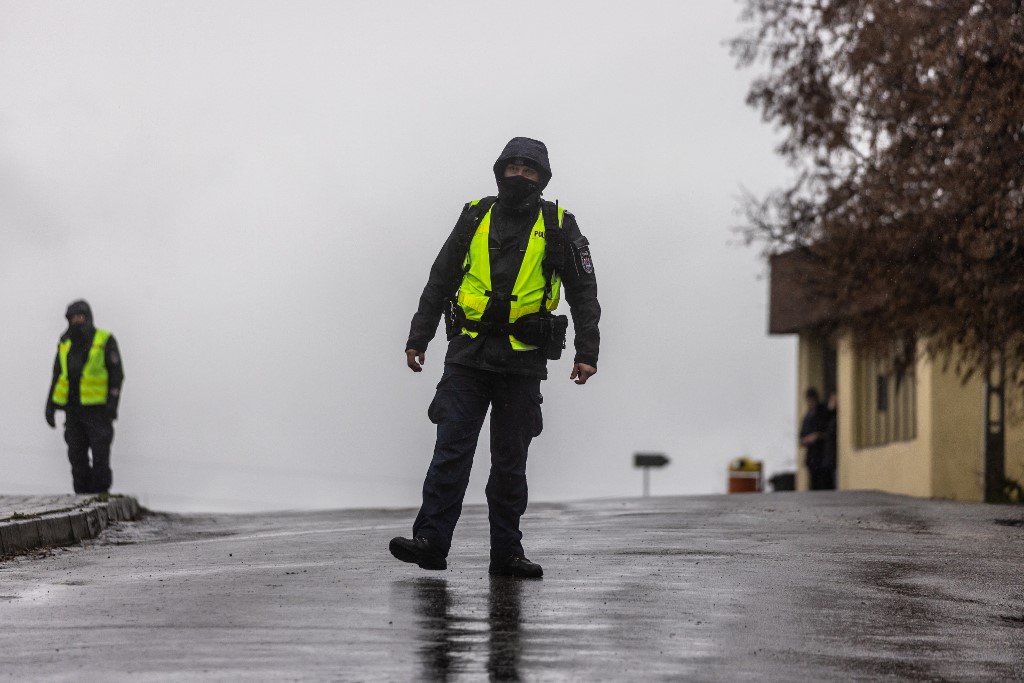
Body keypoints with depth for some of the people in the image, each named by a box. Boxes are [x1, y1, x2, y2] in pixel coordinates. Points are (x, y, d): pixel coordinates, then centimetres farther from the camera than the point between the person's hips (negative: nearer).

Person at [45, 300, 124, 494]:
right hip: (73, 409, 5)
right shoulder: (65, 344, 13)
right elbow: (57, 376, 18)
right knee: (77, 456, 5)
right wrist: (50, 405, 11)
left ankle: (101, 495, -2)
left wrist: (112, 404, -13)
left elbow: (116, 374, -5)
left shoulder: (105, 341, -2)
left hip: (97, 409, -5)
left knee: (100, 455, -7)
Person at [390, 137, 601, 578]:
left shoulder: (559, 227, 5)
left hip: (523, 362, -1)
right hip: (468, 355, 1)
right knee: (451, 447, -8)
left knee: (510, 459, 5)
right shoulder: (476, 218, 9)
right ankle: (431, 540, -12)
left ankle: (506, 552, 9)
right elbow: (440, 281, 14)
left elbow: (583, 292, 6)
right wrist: (417, 339, 10)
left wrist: (587, 352, -3)